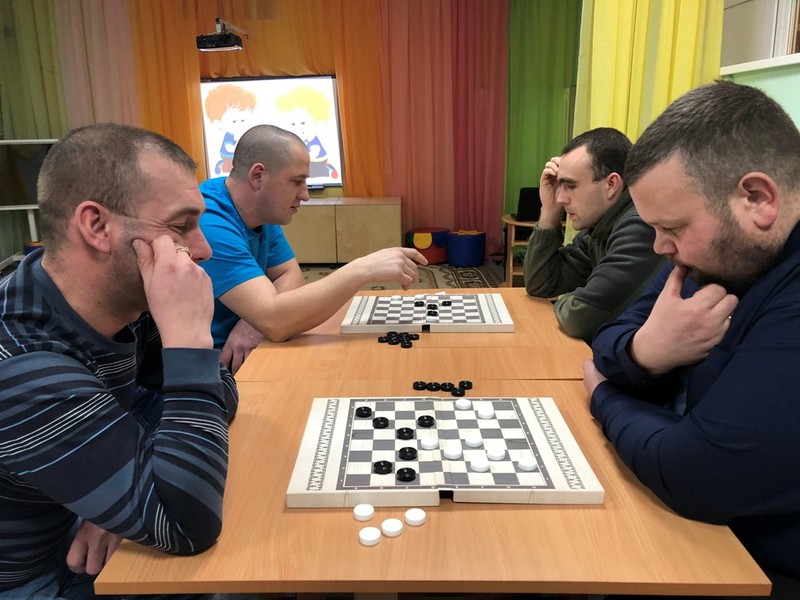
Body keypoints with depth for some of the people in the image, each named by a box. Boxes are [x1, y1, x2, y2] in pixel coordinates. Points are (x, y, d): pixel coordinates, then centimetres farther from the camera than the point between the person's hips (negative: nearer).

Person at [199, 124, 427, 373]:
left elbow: (290, 275, 4)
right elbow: (274, 322, -35)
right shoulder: (211, 225, -27)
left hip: (234, 353, 8)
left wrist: (254, 320, -17)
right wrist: (363, 269, -34)